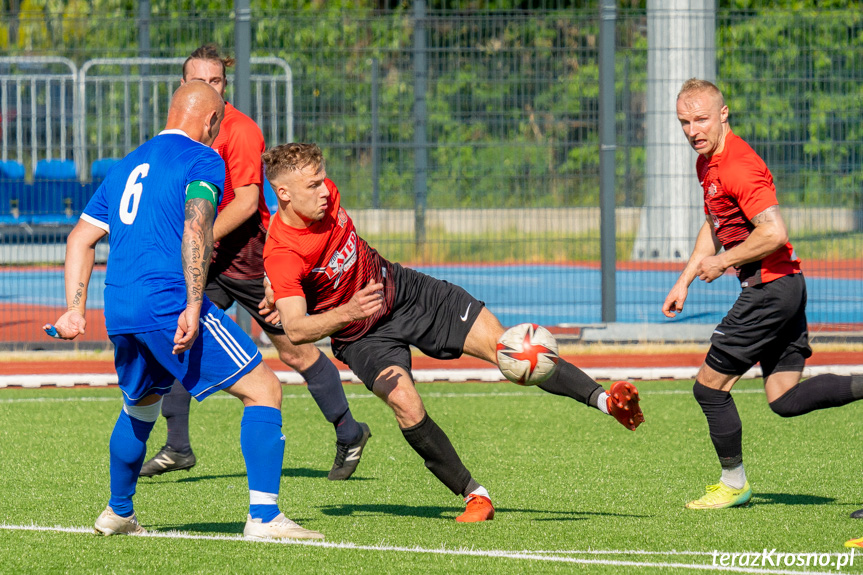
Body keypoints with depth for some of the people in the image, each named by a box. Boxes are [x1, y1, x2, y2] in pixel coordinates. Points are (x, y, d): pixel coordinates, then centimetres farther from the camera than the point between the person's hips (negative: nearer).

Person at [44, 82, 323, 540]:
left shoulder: (126, 167, 23)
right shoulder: (202, 160, 0)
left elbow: (81, 238, 19)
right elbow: (196, 228, -17)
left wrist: (76, 311, 14)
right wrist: (192, 307, -22)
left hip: (118, 312, 8)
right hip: (168, 301, -8)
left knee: (139, 406, 32)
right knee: (263, 389, -5)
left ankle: (117, 514, 43)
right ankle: (263, 516, -16)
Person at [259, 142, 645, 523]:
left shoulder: (324, 195, -10)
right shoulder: (281, 256, -30)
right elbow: (295, 329, -37)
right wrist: (348, 312, -52)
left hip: (401, 288, 5)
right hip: (362, 337, -5)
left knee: (498, 341, -6)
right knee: (404, 402, -29)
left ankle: (604, 400, -6)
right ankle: (474, 496, -14)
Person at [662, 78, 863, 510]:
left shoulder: (738, 166, -20)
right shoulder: (708, 162, 13)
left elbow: (773, 233, -27)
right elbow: (714, 226, 28)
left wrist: (723, 262, -15)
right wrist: (684, 281, 21)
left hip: (770, 289, -10)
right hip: (785, 286, 10)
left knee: (710, 388, 0)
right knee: (784, 400, 9)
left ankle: (733, 483, 14)